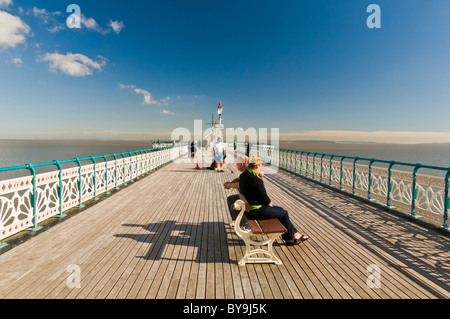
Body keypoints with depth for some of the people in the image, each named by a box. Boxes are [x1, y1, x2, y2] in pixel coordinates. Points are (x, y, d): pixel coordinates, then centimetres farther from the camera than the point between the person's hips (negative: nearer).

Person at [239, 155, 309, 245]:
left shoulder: (243, 175, 3)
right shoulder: (255, 180, -26)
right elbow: (264, 196, -17)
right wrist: (271, 205, 1)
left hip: (248, 209, 10)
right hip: (256, 211, -10)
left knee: (280, 209, 19)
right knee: (284, 214, 5)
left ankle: (295, 234, 27)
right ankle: (289, 238, 27)